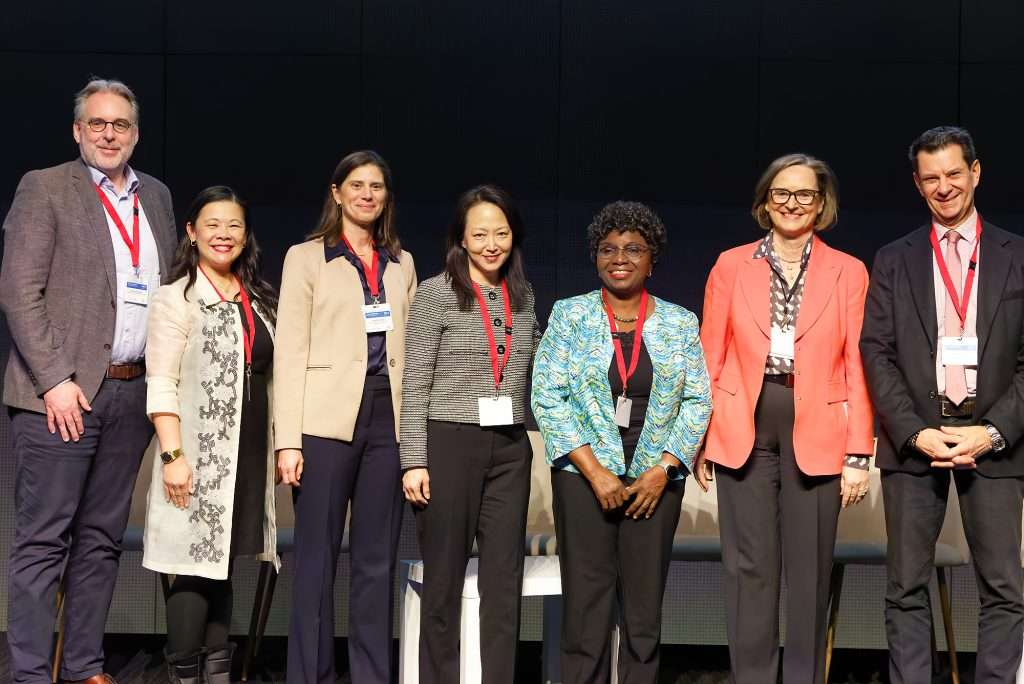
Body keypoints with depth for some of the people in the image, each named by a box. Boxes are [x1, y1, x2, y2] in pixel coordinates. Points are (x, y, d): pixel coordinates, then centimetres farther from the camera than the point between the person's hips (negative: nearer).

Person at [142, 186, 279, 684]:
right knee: (196, 564, -6)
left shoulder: (258, 300, 14)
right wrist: (172, 455, -18)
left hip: (249, 453, 6)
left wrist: (281, 445, 11)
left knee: (223, 563, 11)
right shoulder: (177, 298, -5)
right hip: (199, 454, -6)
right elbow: (160, 385, -11)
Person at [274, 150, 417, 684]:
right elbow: (290, 353, -2)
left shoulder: (402, 264, 16)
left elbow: (411, 350, 15)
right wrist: (288, 440, -10)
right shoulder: (307, 257, 4)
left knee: (377, 559, 6)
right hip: (327, 418, -3)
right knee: (317, 556, 0)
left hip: (390, 417, 4)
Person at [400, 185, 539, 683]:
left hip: (511, 450, 4)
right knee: (444, 580, 4)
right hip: (450, 444, -4)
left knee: (504, 581, 5)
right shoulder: (435, 293, -3)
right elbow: (416, 384, -5)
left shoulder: (523, 295, 11)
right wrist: (414, 460, -10)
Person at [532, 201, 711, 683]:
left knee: (646, 606, 3)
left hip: (657, 479, 2)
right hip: (584, 475, -1)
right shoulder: (569, 315, 3)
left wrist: (663, 468, -7)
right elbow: (547, 397, -3)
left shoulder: (680, 323, 7)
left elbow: (698, 402, 5)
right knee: (586, 605, -3)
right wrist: (594, 470, -10)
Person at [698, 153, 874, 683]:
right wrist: (698, 441, 1)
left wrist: (858, 455, -3)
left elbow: (857, 368, 2)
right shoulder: (731, 266, 6)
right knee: (750, 567, 3)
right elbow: (710, 359, 7)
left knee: (810, 570, 4)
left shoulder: (848, 272, 4)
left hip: (817, 432, 0)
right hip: (744, 430, 0)